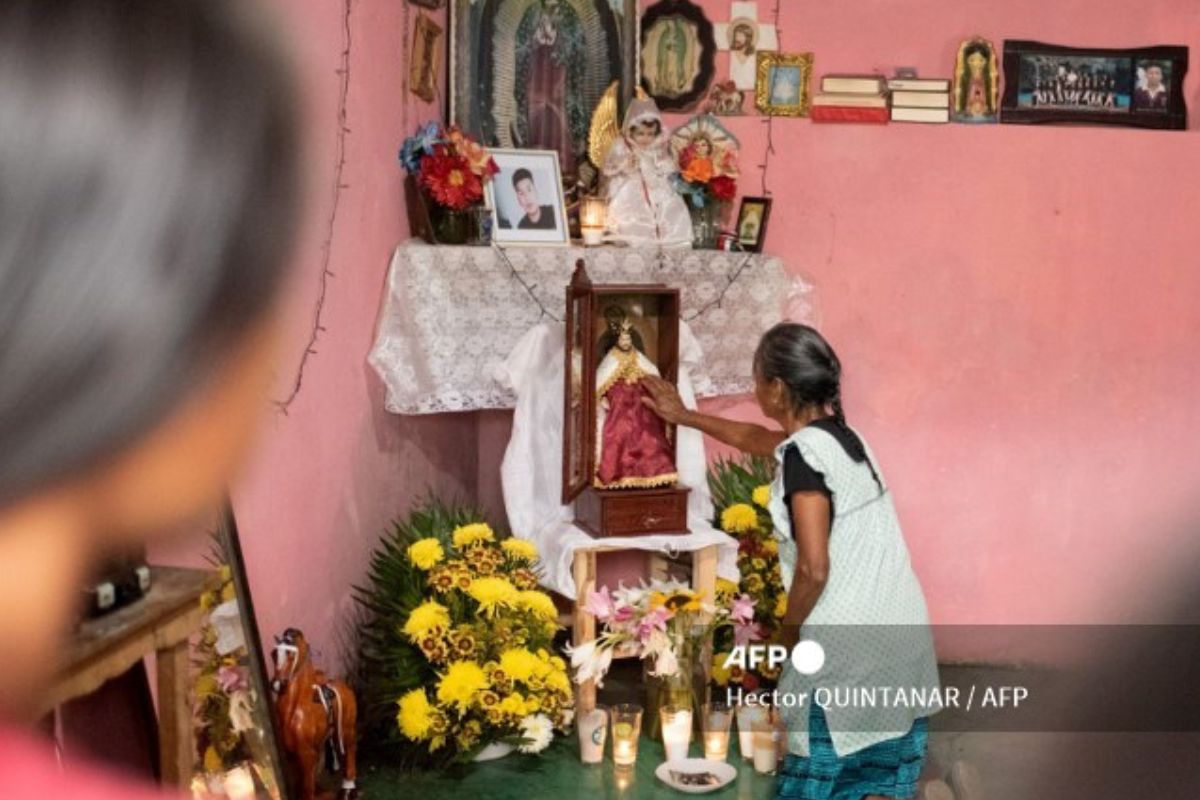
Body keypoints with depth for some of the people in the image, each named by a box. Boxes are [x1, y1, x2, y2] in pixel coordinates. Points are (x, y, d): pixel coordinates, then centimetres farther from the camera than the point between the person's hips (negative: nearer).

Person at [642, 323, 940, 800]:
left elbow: (814, 569, -21)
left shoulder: (804, 453, -13)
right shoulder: (840, 436, 13)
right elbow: (756, 439, 33)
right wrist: (685, 416, 43)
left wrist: (790, 624, -3)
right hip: (903, 636, 8)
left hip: (849, 648, -8)